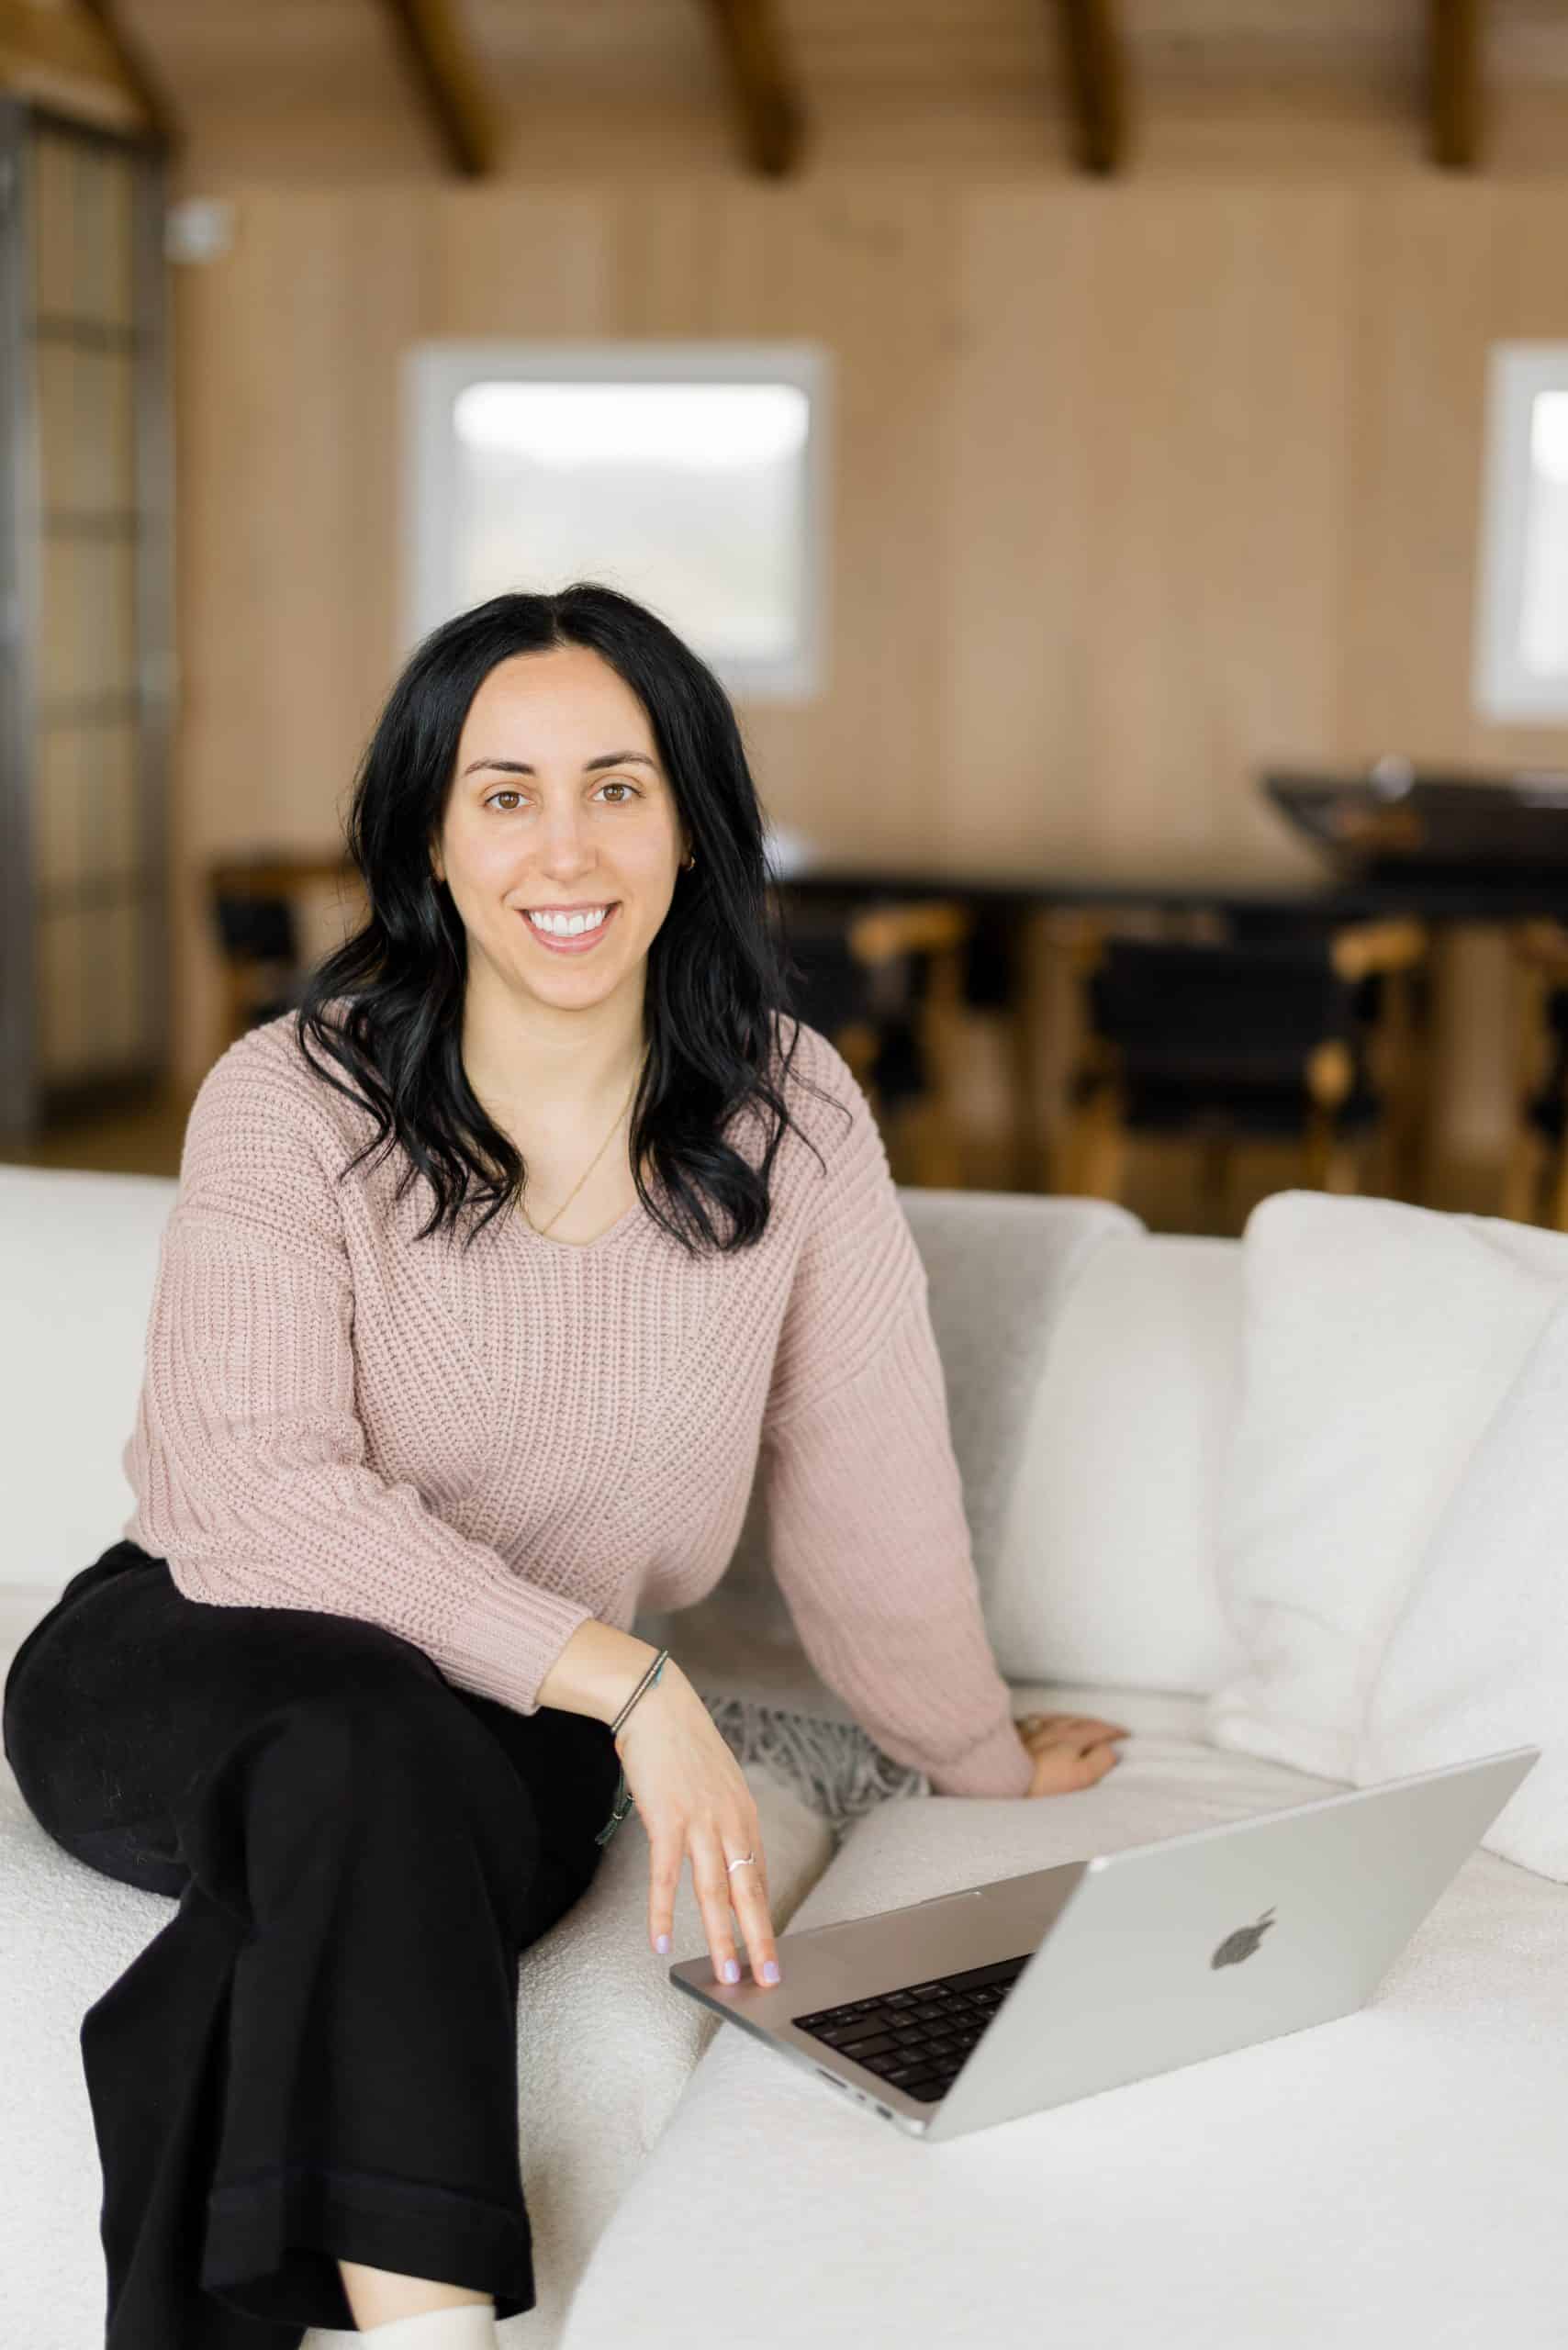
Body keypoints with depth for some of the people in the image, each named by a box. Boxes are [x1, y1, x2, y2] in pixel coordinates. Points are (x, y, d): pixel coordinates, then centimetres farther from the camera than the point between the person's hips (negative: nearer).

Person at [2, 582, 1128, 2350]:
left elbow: (866, 1476, 7)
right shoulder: (293, 1098, -12)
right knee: (368, 1743, -37)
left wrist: (976, 1758, 17)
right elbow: (253, 1496, -23)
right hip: (193, 1672, -1)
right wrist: (622, 1675, -30)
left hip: (519, 1739, 2)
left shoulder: (787, 1113, -4)